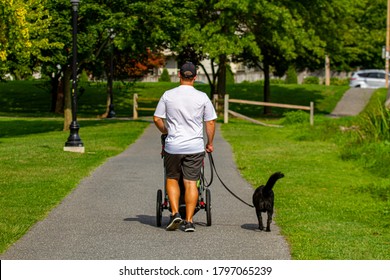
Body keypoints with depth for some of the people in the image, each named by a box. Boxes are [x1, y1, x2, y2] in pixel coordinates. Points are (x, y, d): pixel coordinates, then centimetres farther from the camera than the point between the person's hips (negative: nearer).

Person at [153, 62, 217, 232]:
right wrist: (210, 143, 15)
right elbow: (210, 123, 1)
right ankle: (189, 221, 1)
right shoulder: (202, 97, -2)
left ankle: (175, 213, 1)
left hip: (173, 146, 0)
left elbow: (157, 119, 2)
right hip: (195, 147, 0)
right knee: (191, 183, 2)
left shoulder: (168, 95, -2)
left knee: (172, 179, 16)